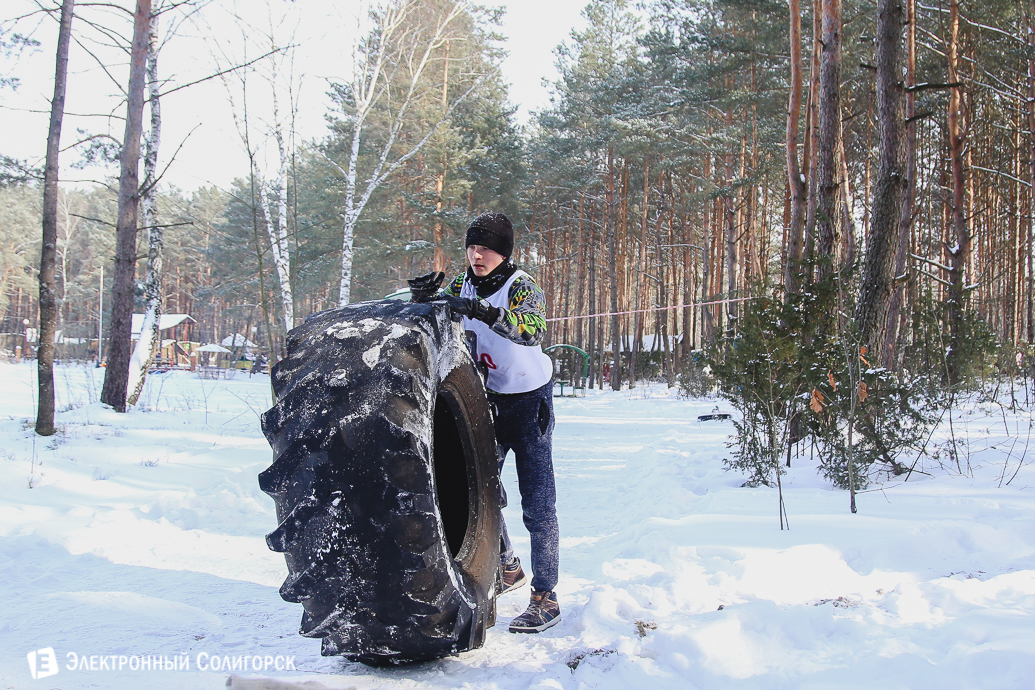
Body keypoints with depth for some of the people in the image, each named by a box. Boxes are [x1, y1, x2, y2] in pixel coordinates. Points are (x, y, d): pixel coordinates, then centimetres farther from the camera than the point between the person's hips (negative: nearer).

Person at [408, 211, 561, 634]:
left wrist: (483, 312, -49)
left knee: (537, 503, -8)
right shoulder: (463, 285, 1)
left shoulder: (521, 286, -17)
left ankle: (545, 598, -3)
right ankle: (507, 568, 34)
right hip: (486, 397, 6)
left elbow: (534, 330, -36)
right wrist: (422, 296, -19)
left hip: (529, 399, -6)